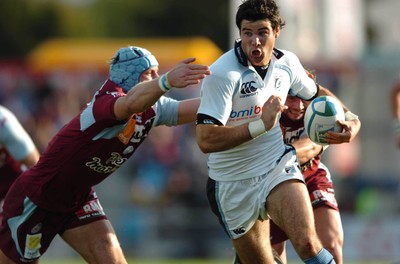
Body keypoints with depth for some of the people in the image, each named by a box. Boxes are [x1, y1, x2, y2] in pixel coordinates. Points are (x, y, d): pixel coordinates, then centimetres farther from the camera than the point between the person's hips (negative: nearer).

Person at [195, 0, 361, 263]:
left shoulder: (287, 62, -2)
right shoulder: (222, 74, -20)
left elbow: (315, 93, 21)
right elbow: (206, 140, -28)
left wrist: (351, 118, 4)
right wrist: (261, 125, -31)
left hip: (278, 168, 2)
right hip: (233, 187, -2)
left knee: (307, 243, -25)